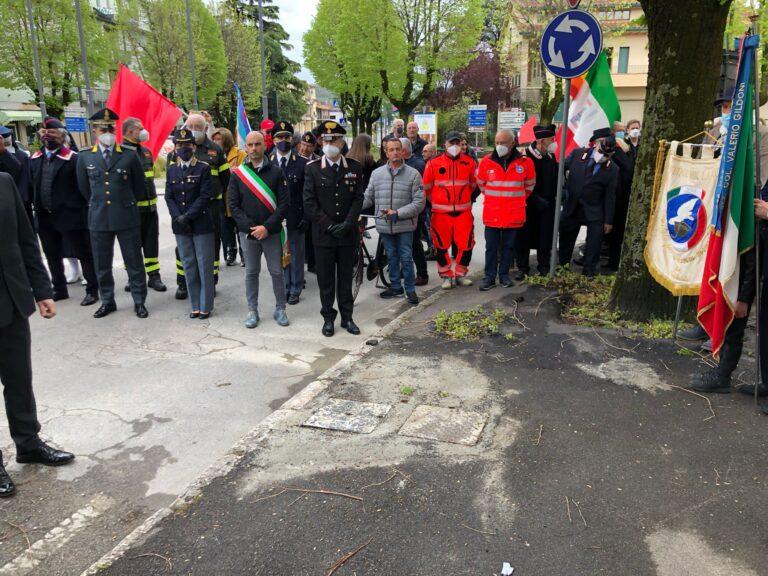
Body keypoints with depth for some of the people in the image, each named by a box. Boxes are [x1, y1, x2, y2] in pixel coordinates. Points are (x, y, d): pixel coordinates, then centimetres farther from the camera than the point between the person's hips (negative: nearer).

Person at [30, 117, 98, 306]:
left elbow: (83, 187, -10)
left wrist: (78, 210, -11)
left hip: (69, 216, -6)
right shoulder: (34, 158, 10)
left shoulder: (73, 158, -9)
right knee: (52, 256, 17)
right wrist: (37, 209, 7)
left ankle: (92, 290, 13)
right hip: (44, 217, 7)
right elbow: (31, 186, 12)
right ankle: (59, 289, 31)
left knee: (84, 255, 2)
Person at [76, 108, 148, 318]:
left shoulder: (130, 156, -1)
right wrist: (98, 205, 17)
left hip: (127, 218, -2)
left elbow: (139, 186, 9)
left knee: (134, 262, 4)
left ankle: (139, 301, 15)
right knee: (102, 265, 10)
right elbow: (84, 188, 15)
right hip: (98, 219, 2)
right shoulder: (85, 157, 5)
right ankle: (107, 301, 24)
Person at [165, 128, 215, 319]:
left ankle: (205, 306, 11)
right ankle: (195, 305, 18)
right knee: (188, 266, 9)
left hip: (201, 223, -4)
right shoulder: (171, 169, 9)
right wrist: (178, 217, -10)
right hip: (180, 225, 4)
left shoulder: (203, 168, -3)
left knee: (204, 266, 1)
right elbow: (169, 197, 5)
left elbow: (204, 196, -10)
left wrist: (188, 216, -16)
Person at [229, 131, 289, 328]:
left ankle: (280, 309, 19)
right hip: (248, 232, 1)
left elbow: (284, 203, -5)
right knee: (251, 272, 10)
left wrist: (267, 227, -15)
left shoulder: (275, 172, -1)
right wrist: (251, 227, -12)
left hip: (272, 231, -1)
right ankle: (252, 310, 20)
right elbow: (233, 205, 0)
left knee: (277, 271, 6)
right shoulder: (238, 174, 3)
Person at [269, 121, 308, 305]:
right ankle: (284, 288, 23)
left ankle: (295, 290, 20)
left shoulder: (301, 163, -1)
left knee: (296, 255, 7)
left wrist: (306, 218, -7)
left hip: (295, 218, -1)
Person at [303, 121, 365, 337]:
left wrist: (346, 224, -13)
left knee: (346, 278, 10)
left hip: (348, 234, 1)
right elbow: (309, 203, -5)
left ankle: (347, 317, 22)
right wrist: (330, 226, -12)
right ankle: (328, 318, 19)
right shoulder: (312, 169, -1)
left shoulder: (355, 168, 4)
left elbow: (358, 199, 0)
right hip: (323, 235, -1)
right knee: (326, 279, 7)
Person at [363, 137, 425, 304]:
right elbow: (368, 198, 9)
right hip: (384, 225, 3)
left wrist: (398, 213, -16)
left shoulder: (413, 174, -4)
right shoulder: (377, 173, 4)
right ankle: (395, 286, 29)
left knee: (406, 258, 2)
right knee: (392, 257, 15)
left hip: (404, 225, -3)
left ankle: (410, 289, 17)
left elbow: (419, 203, -8)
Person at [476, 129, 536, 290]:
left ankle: (504, 275, 22)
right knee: (491, 247, 3)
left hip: (513, 214, 0)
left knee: (508, 246, 10)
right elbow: (481, 183, 14)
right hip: (492, 213, 0)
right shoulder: (487, 161, -3)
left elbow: (529, 185, 13)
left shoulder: (525, 162, -3)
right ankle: (489, 277, 11)